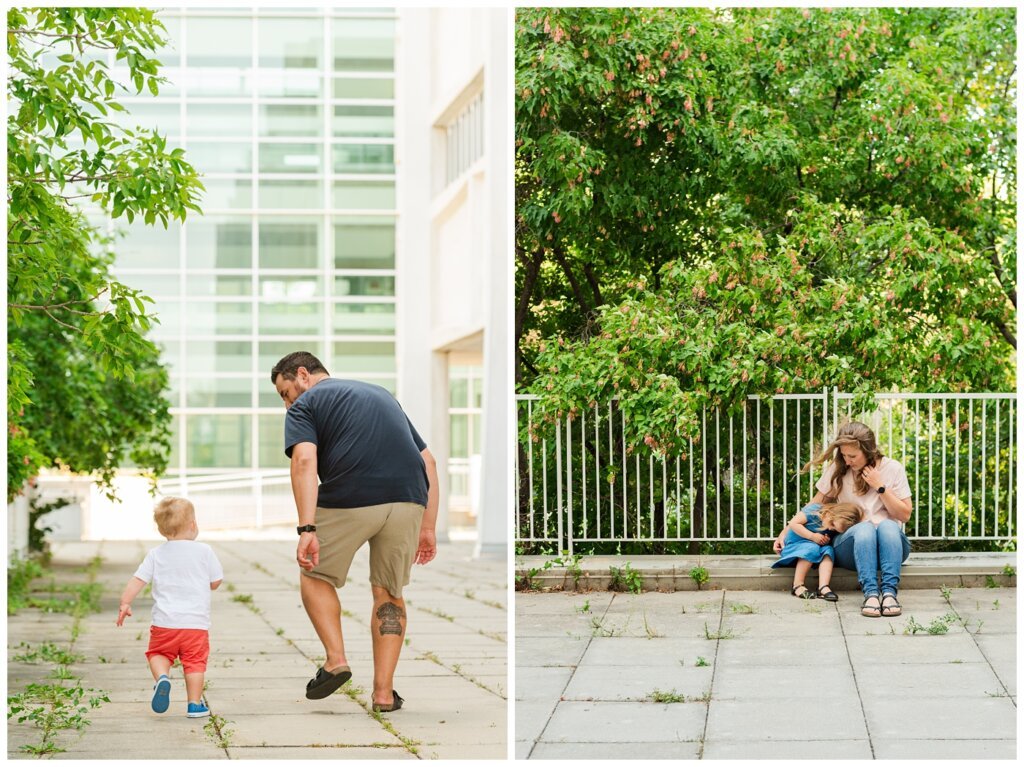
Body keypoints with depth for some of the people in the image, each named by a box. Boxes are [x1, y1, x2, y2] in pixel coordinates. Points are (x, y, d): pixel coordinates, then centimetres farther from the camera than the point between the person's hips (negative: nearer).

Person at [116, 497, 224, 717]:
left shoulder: (156, 554, 4)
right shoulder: (204, 551, -1)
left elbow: (138, 580, -2)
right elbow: (216, 581, 5)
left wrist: (125, 602, 1)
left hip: (165, 622, 1)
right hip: (196, 622, -1)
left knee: (158, 652, 18)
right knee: (194, 660, 7)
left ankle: (161, 677, -10)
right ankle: (194, 704, 6)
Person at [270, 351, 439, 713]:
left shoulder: (305, 405, 13)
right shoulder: (381, 394, 30)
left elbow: (304, 461, -8)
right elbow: (427, 461, 24)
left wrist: (307, 529, -16)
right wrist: (427, 527, 23)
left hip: (349, 501, -4)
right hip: (408, 500, 4)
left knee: (316, 577, 22)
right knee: (389, 593, 21)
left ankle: (335, 659, 6)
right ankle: (384, 691, 14)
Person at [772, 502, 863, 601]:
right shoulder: (813, 510, -18)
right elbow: (793, 523, -20)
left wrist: (827, 541, -16)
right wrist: (812, 536, -23)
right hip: (794, 545, -5)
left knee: (828, 550, -23)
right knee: (811, 548, -33)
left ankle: (823, 587, -36)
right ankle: (797, 585, -32)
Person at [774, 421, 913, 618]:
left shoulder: (892, 468, 4)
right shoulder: (837, 470, 7)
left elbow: (905, 515, 2)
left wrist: (880, 487, -8)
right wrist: (785, 532, 6)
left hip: (890, 546, 0)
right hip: (850, 545, 0)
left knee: (887, 525, -35)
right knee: (865, 528, -35)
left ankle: (890, 592, -49)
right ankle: (870, 593, -51)